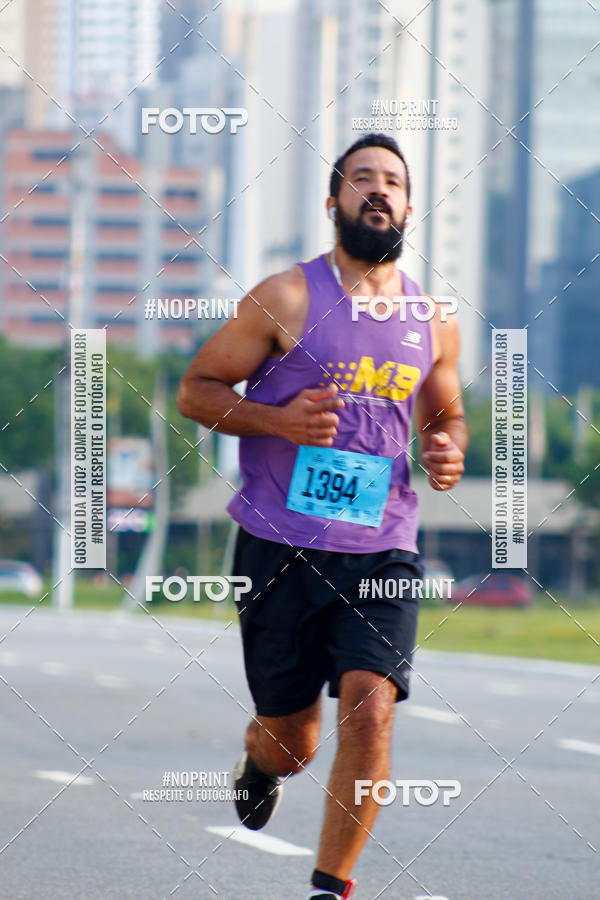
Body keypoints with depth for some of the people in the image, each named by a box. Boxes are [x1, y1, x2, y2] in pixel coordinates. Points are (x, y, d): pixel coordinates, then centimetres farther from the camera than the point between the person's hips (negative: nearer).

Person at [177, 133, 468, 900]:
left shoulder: (435, 323, 8)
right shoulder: (288, 299, -4)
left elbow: (446, 414, 25)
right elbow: (196, 389, 0)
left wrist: (448, 452, 1)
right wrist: (281, 419, -16)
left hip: (383, 552, 2)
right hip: (281, 546, -2)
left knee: (369, 713, -17)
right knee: (292, 739, 7)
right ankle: (260, 762, 46)